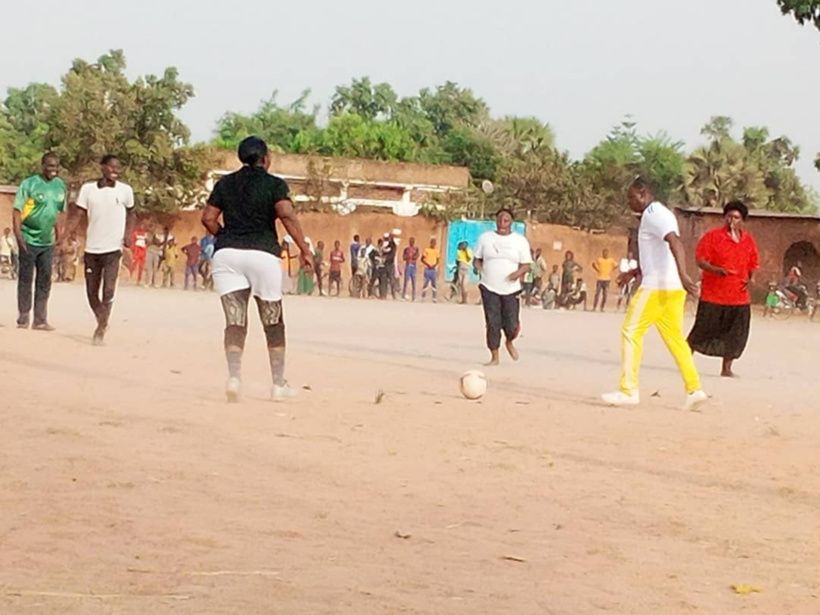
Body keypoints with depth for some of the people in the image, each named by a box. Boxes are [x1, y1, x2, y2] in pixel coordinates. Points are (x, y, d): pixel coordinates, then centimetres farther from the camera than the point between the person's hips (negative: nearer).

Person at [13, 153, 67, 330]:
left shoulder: (61, 186, 6)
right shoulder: (29, 184, -11)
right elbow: (17, 212, -11)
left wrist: (59, 236, 13)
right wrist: (18, 236, -18)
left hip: (48, 242, 5)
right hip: (29, 240, -5)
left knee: (45, 281, 6)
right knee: (26, 279, 2)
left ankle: (40, 320, 12)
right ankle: (23, 319, 9)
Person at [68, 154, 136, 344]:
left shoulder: (125, 190, -1)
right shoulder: (88, 188, -1)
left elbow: (131, 213, 15)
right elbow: (77, 215, 0)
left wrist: (128, 233, -1)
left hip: (113, 248, -2)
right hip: (91, 249, 2)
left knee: (108, 290, -15)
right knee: (91, 292, 10)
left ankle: (101, 329, -5)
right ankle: (102, 322, 32)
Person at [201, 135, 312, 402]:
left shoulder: (225, 183, 11)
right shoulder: (274, 184, 0)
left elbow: (208, 218, 6)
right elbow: (286, 215, -15)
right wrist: (304, 249, -13)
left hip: (226, 254, 3)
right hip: (263, 254, -3)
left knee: (235, 322, 1)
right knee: (273, 322, 11)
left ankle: (234, 376, -19)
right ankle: (278, 384, 14)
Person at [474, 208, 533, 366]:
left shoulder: (520, 240, 3)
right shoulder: (485, 238, 7)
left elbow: (526, 264, 4)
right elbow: (477, 259, 14)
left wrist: (518, 273, -17)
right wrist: (480, 269, -8)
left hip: (511, 289, -1)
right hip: (489, 288, 1)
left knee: (511, 325, -3)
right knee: (492, 324, -2)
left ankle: (510, 342, 32)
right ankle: (494, 357, 10)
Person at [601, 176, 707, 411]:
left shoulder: (654, 215, -11)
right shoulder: (657, 214, 20)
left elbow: (675, 243, -27)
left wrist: (683, 275, -38)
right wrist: (635, 272, 29)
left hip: (656, 287, -10)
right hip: (671, 287, 10)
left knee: (631, 332, -4)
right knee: (675, 339, 11)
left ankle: (628, 391, -5)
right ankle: (694, 390, 7)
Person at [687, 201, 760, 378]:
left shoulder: (748, 240, 10)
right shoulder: (712, 236, -4)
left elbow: (754, 264, 20)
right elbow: (700, 260, -8)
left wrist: (751, 278, -1)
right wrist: (716, 270, -26)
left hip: (739, 296, 4)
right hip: (713, 295, -4)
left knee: (735, 334, 4)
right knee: (702, 330, -3)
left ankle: (726, 368, 14)